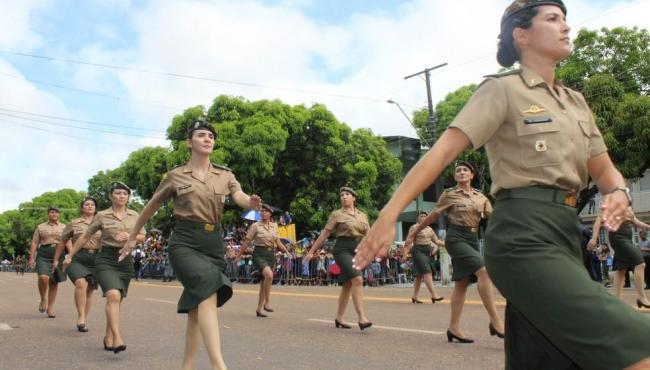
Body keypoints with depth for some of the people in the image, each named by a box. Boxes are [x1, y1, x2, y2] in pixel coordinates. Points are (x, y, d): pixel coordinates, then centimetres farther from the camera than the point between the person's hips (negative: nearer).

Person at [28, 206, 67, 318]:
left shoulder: (64, 227, 15)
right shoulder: (41, 227, 14)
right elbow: (34, 243, 10)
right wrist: (31, 258, 0)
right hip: (43, 255, -1)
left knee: (54, 282, 3)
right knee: (43, 277, -23)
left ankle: (50, 307, 15)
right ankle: (43, 298, 2)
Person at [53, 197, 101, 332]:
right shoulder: (74, 223, 9)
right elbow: (63, 242, 16)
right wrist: (56, 259, 18)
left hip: (96, 259, 3)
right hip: (78, 258, -3)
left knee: (89, 290, 5)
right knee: (81, 283, -27)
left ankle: (83, 320, 17)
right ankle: (81, 317, -22)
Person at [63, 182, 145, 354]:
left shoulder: (134, 216, 7)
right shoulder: (102, 216, 1)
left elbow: (142, 236, 14)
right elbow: (85, 237, 9)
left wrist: (129, 236, -7)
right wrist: (70, 256, 12)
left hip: (126, 260, 4)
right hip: (106, 259, -4)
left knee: (116, 300, 9)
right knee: (113, 296, -24)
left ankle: (108, 338, 24)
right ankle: (117, 339, -31)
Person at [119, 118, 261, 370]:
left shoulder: (225, 175, 11)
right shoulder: (176, 175, 5)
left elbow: (240, 198, -6)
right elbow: (152, 206, 16)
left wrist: (252, 203, -30)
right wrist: (133, 236, 23)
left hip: (214, 242, 4)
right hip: (185, 242, -4)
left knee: (196, 308, 7)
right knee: (208, 291, -28)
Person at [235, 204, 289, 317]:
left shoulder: (274, 226, 10)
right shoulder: (255, 226, -2)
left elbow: (278, 242, 17)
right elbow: (246, 242, 0)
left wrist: (287, 251, 4)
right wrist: (238, 256, 2)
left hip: (271, 255, 5)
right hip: (259, 254, -5)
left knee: (264, 282, 7)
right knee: (269, 274, -30)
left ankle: (259, 309, 19)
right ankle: (267, 302, -18)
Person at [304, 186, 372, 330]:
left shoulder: (363, 216, 14)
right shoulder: (337, 214, 1)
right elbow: (324, 234, 1)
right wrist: (311, 251, 0)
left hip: (358, 251, 6)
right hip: (343, 249, -6)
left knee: (348, 285, 9)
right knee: (357, 280, -23)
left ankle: (339, 318, 21)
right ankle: (362, 318, -25)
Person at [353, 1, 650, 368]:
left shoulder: (576, 102, 21)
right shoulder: (504, 89, -2)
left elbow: (604, 169, 23)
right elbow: (443, 150, -11)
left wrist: (619, 192, -3)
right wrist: (388, 215, -22)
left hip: (565, 235, 8)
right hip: (524, 235, -8)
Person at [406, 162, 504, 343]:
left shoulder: (480, 197, 12)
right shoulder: (449, 195, -1)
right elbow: (432, 216, 4)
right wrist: (414, 232, 7)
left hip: (473, 239, 6)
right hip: (456, 238, -6)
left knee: (462, 283, 6)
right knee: (484, 271, -22)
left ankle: (454, 328, 13)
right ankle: (495, 320, -20)